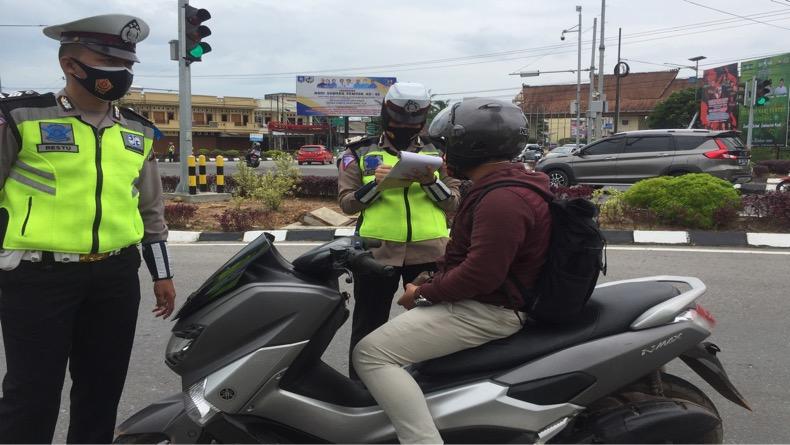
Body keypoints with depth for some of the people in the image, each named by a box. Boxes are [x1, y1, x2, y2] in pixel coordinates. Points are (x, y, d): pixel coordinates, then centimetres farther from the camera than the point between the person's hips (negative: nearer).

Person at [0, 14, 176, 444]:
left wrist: (161, 272, 16)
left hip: (116, 277, 5)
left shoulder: (138, 131, 11)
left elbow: (151, 208, 17)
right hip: (38, 276, -4)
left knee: (102, 391, 14)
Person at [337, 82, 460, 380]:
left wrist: (431, 182, -12)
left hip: (429, 251, 2)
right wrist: (374, 183, -14)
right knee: (368, 327, 6)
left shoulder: (438, 154, 12)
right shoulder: (360, 153, 8)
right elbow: (346, 202, 2)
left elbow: (454, 204, 6)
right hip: (376, 251, -1)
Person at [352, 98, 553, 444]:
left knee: (371, 353, -17)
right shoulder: (505, 183, 12)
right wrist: (434, 278, 12)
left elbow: (480, 275, -29)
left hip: (487, 310, -11)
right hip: (479, 297, 11)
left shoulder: (503, 198, -24)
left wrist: (424, 293, -16)